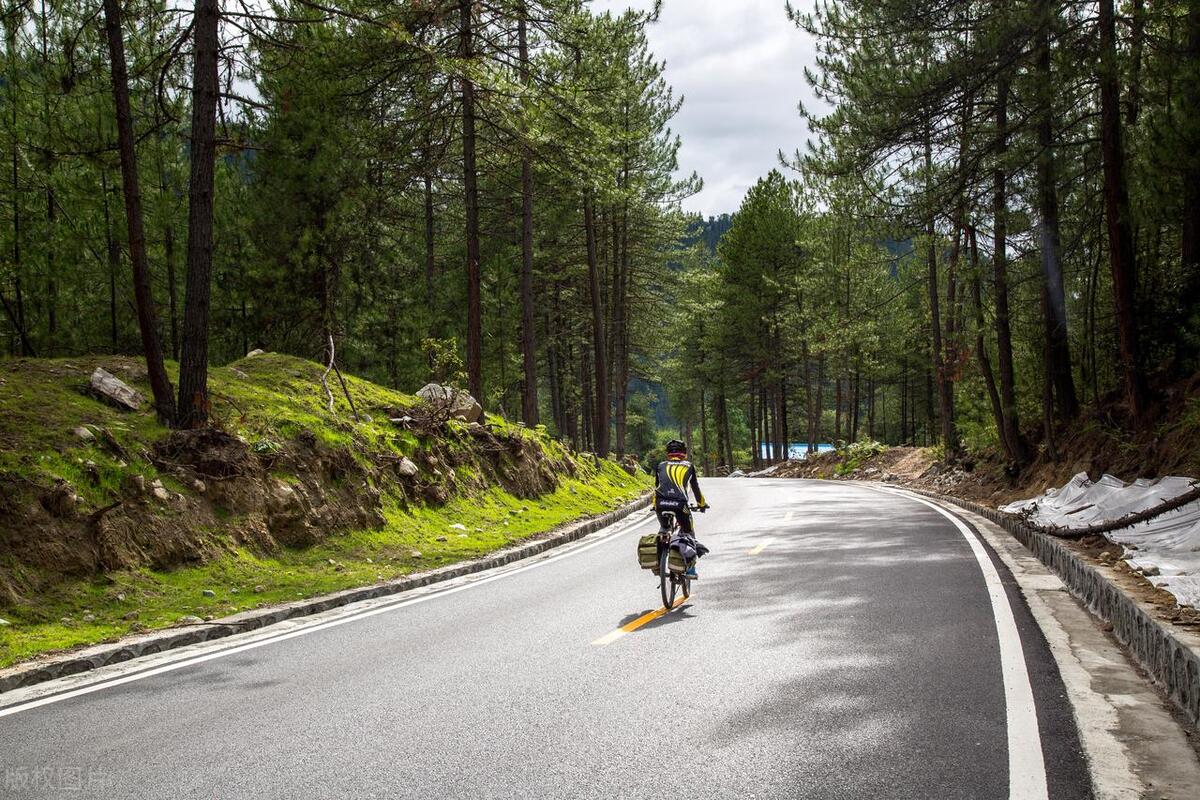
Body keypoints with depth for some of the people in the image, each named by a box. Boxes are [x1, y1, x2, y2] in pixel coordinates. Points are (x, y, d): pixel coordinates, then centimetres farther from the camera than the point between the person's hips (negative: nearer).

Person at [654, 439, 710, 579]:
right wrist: (702, 504, 44)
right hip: (680, 504, -2)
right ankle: (690, 568, 13)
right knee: (688, 532, 18)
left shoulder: (661, 466, 24)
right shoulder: (688, 466, 21)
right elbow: (695, 488, 28)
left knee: (663, 528, 30)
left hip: (661, 503, 2)